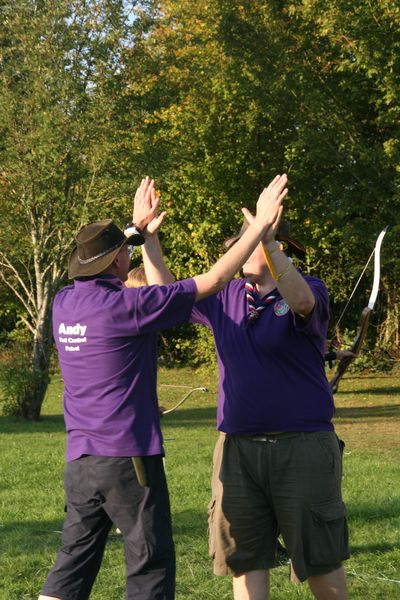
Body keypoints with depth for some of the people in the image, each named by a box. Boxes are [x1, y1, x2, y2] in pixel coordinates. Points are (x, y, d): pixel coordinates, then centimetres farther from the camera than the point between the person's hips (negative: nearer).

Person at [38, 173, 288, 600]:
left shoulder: (64, 303, 5)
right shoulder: (125, 305, -14)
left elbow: (101, 273, 31)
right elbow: (214, 280, -11)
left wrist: (139, 229, 38)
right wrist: (262, 223, -3)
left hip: (78, 460, 7)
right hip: (128, 458, -7)